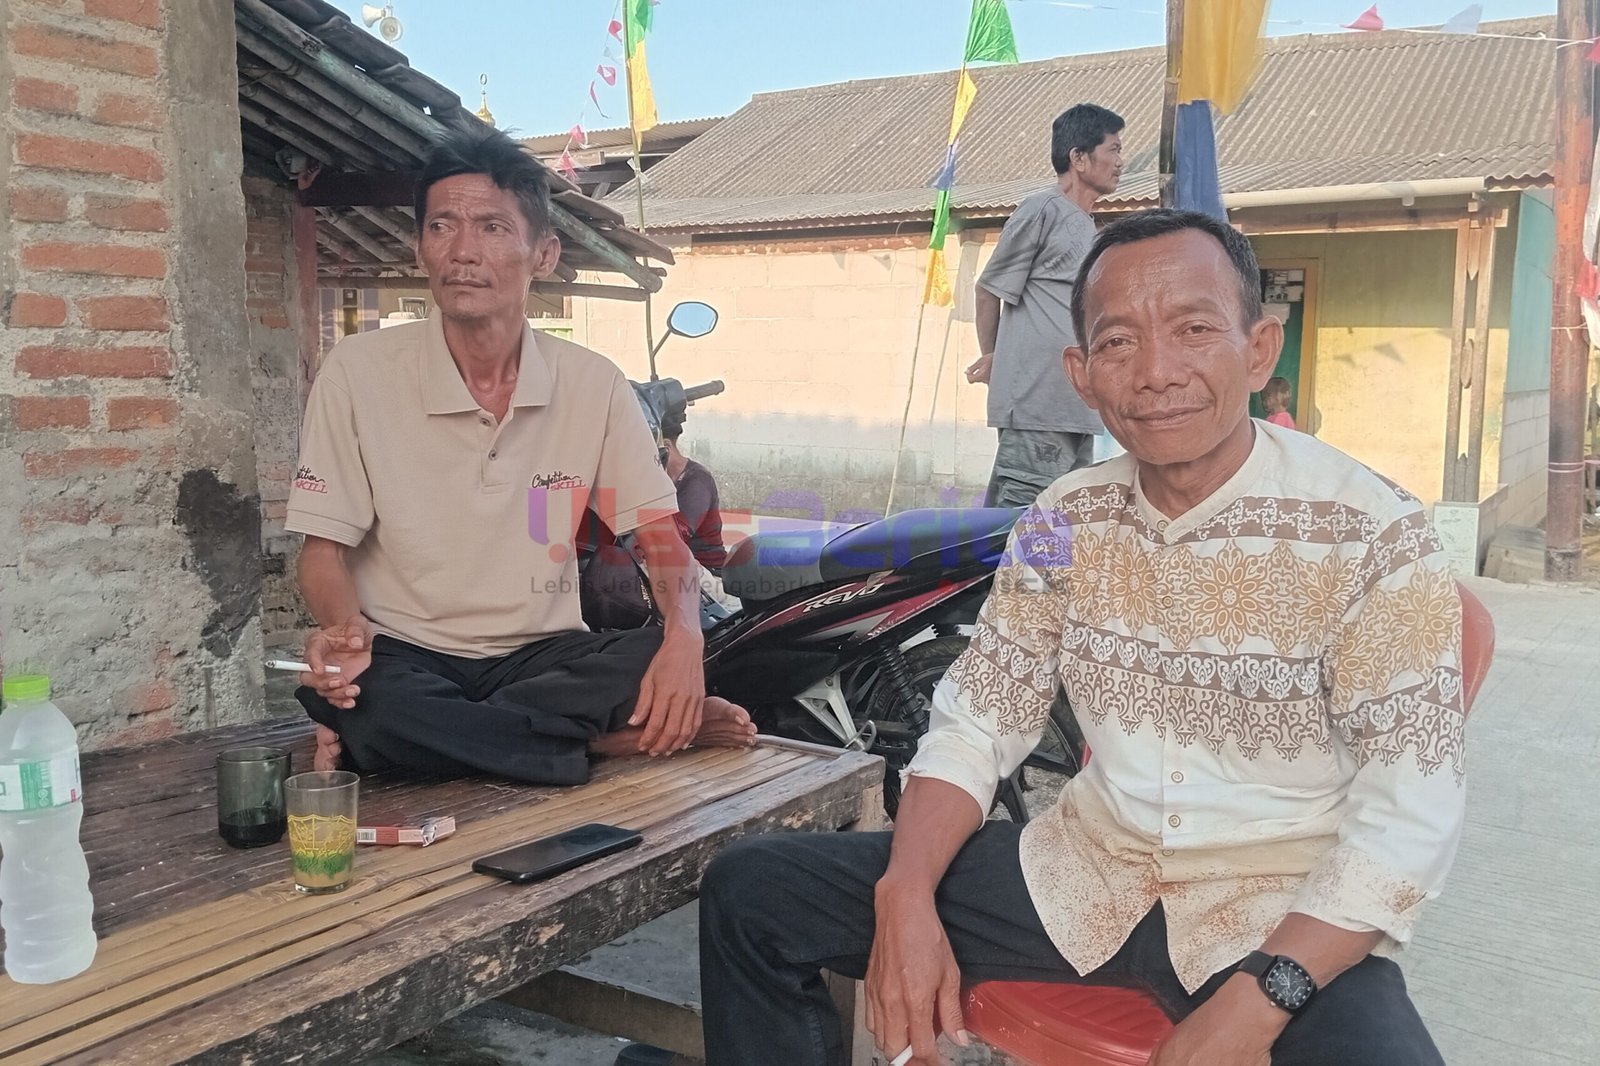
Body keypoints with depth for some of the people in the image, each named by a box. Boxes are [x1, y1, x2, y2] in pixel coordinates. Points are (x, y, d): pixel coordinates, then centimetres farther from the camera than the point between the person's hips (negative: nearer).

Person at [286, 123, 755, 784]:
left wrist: (684, 635, -20)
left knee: (664, 666, -27)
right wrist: (344, 627, -27)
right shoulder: (357, 372, -6)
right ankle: (613, 739, -17)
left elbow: (659, 530, 1)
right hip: (406, 655, -2)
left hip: (542, 653, 2)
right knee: (367, 698, -36)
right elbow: (323, 547, -3)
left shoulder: (593, 384, 0)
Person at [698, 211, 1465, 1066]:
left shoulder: (1373, 538, -13)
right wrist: (905, 899, -12)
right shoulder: (1064, 523, 0)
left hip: (1285, 925, -3)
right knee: (751, 893, -4)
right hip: (1082, 879, 4)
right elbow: (975, 722, 4)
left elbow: (1408, 819, -14)